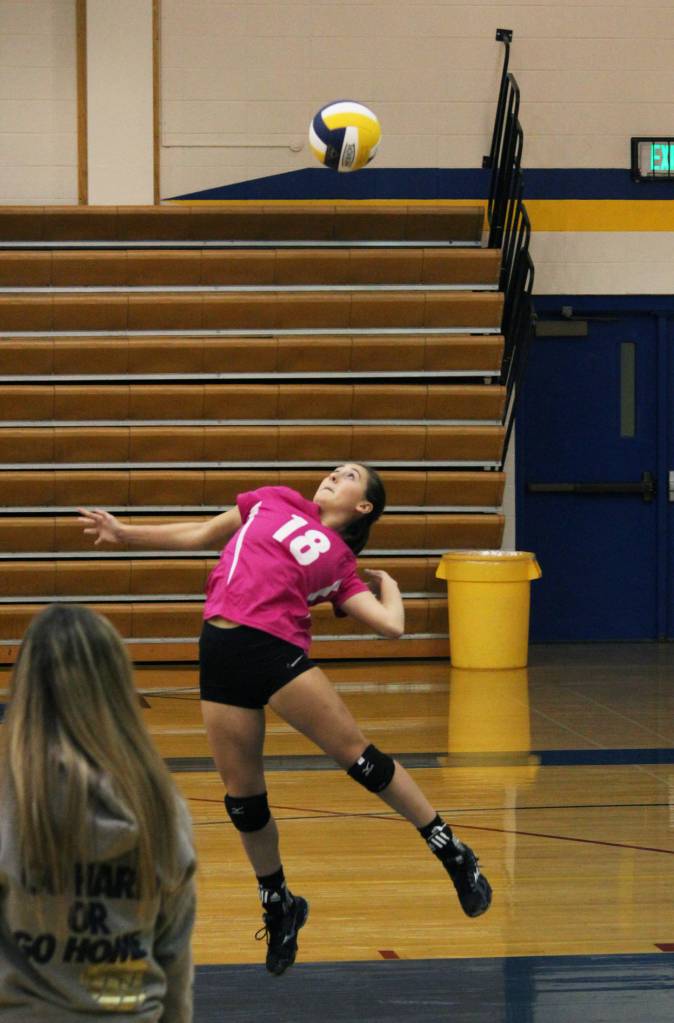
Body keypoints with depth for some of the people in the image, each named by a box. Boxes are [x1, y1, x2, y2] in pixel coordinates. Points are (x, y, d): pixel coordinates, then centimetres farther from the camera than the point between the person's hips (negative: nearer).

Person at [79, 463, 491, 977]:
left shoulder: (340, 564, 12)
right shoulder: (274, 501, 21)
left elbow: (391, 624, 3)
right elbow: (201, 535, 28)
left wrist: (387, 583, 22)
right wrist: (123, 532, 26)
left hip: (278, 648, -2)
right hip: (220, 655, 3)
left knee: (358, 755, -9)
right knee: (243, 798, 3)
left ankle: (455, 856, 3)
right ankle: (278, 905, 22)